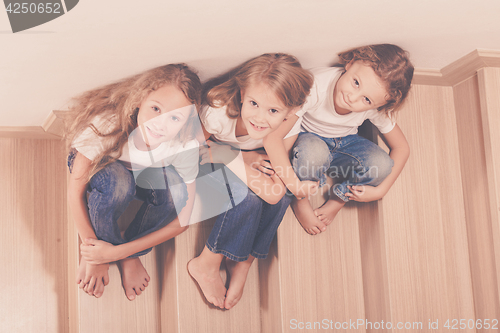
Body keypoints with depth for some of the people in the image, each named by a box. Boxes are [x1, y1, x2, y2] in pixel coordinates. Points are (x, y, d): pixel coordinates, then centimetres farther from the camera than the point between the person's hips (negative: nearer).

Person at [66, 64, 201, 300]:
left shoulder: (186, 145, -31)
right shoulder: (106, 125, -38)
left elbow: (182, 221, -23)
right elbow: (75, 190, -25)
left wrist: (117, 252, -26)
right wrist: (92, 251, -22)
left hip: (147, 175, 2)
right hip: (100, 169, -2)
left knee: (176, 188, -32)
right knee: (117, 180, -38)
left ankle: (130, 255, -8)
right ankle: (95, 249, -11)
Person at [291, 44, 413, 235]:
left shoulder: (376, 109, -22)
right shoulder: (315, 88, -35)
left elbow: (402, 148, -7)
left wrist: (379, 191, -16)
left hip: (343, 143, 3)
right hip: (308, 138, -3)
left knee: (381, 165, -26)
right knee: (313, 152, -40)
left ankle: (338, 200, 2)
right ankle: (299, 200, -8)